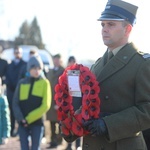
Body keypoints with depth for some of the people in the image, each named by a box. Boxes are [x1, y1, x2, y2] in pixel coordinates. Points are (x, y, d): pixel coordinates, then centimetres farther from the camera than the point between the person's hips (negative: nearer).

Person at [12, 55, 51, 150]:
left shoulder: (44, 83, -2)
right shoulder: (22, 83, 6)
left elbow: (46, 105, -8)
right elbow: (15, 103, 4)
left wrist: (29, 119, -12)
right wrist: (21, 118, -12)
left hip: (37, 122, -2)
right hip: (22, 123, 2)